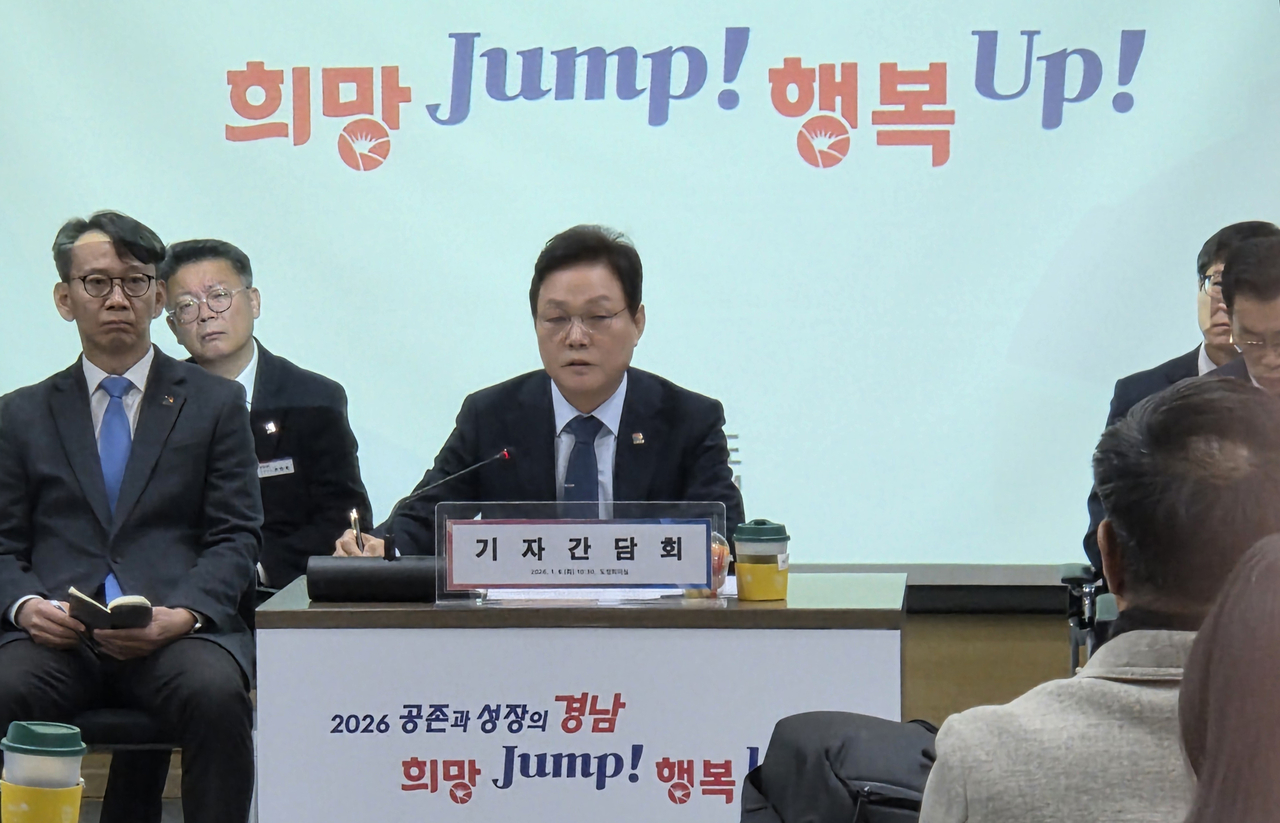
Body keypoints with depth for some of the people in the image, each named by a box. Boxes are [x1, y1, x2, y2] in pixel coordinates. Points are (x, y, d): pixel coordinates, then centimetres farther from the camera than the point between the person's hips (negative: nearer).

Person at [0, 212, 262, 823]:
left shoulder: (215, 403, 15)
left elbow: (236, 538, 7)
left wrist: (180, 615, -13)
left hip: (178, 631, -1)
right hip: (56, 636, 1)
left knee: (216, 694, -35)